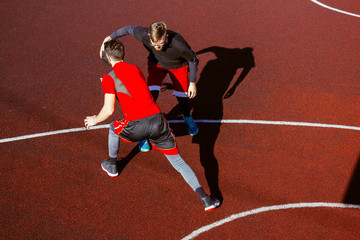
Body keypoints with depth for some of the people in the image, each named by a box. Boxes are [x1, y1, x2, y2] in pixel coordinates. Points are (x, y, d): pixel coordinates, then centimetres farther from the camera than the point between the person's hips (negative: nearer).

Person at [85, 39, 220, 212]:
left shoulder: (109, 78, 2)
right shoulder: (136, 69, 20)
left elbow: (109, 110, -6)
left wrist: (94, 120, 15)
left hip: (136, 126, -3)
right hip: (157, 119, 3)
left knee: (113, 128, 32)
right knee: (178, 162, 8)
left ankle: (111, 166, 49)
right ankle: (204, 198, -3)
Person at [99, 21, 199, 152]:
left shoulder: (179, 45, -42)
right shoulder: (144, 35, -37)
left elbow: (193, 59, -21)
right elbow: (130, 28, -14)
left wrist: (192, 82, -13)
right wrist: (110, 37, -12)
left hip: (178, 66, -1)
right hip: (156, 63, 1)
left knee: (182, 97, -2)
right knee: (151, 94, -15)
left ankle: (187, 118, 36)